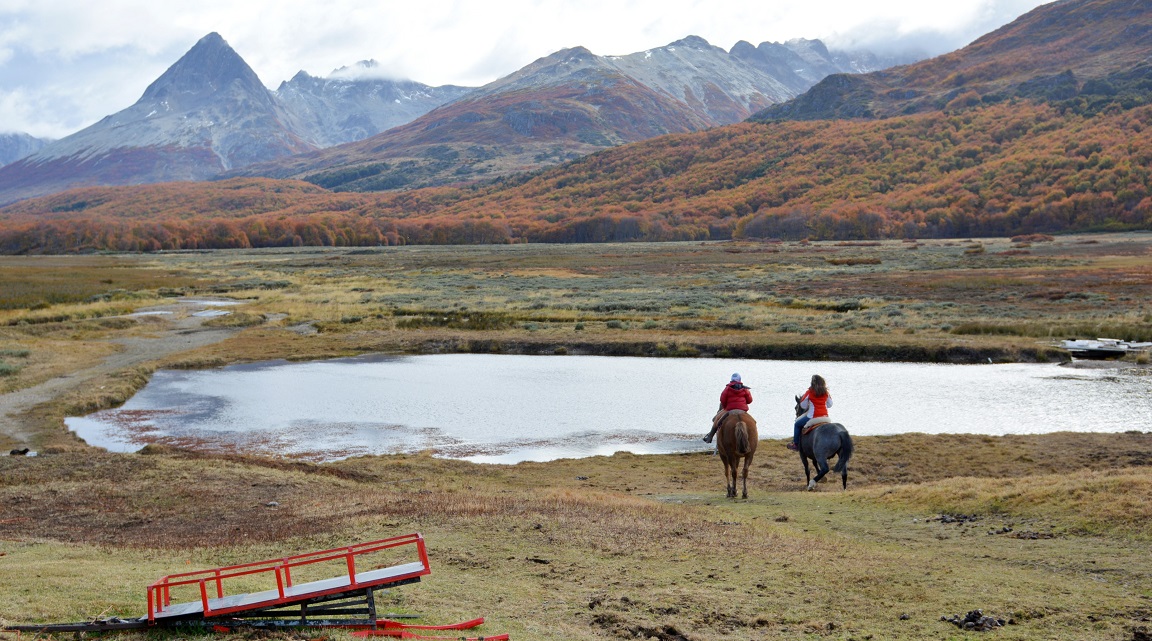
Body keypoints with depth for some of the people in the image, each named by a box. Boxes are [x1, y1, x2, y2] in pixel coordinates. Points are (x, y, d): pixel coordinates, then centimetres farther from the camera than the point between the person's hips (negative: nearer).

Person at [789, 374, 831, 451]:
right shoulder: (826, 393, 4)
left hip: (813, 417, -6)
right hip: (825, 416, 6)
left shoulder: (809, 392, -9)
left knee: (797, 424, 14)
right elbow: (830, 405, 13)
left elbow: (803, 406, -1)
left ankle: (795, 444, 14)